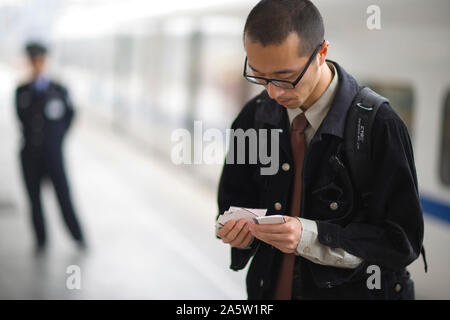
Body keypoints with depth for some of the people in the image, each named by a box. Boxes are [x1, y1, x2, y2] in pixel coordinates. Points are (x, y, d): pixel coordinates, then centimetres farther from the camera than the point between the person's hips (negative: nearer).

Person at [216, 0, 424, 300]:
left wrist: (310, 237, -29)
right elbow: (234, 201, 8)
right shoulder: (254, 118, -4)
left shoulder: (380, 127, -20)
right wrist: (237, 230, -15)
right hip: (269, 289, 4)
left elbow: (403, 241, -18)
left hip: (353, 291, -4)